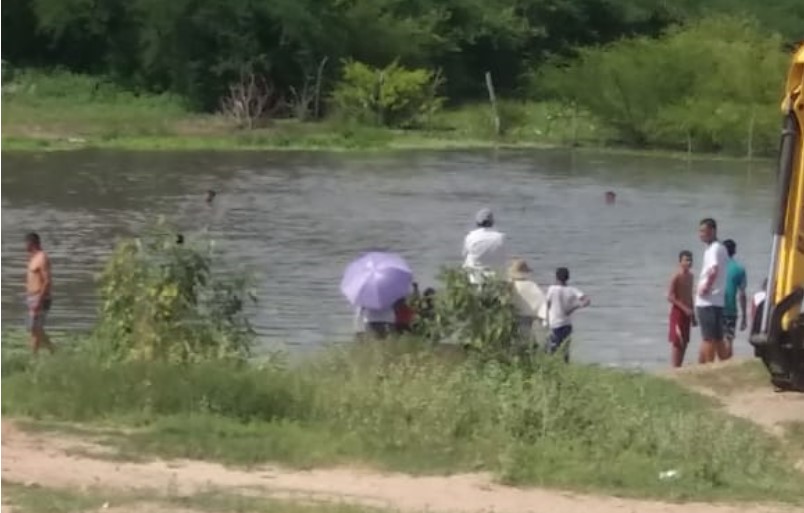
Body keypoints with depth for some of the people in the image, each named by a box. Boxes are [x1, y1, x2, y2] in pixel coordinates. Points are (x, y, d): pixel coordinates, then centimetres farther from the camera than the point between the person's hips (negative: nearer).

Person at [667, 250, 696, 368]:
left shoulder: (690, 276, 12)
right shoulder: (676, 277, -13)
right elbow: (670, 297, -17)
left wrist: (693, 314, 18)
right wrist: (684, 308, -23)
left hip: (687, 313, 8)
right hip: (678, 312, -8)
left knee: (684, 343, 9)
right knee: (676, 343, -8)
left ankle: (679, 367, 14)